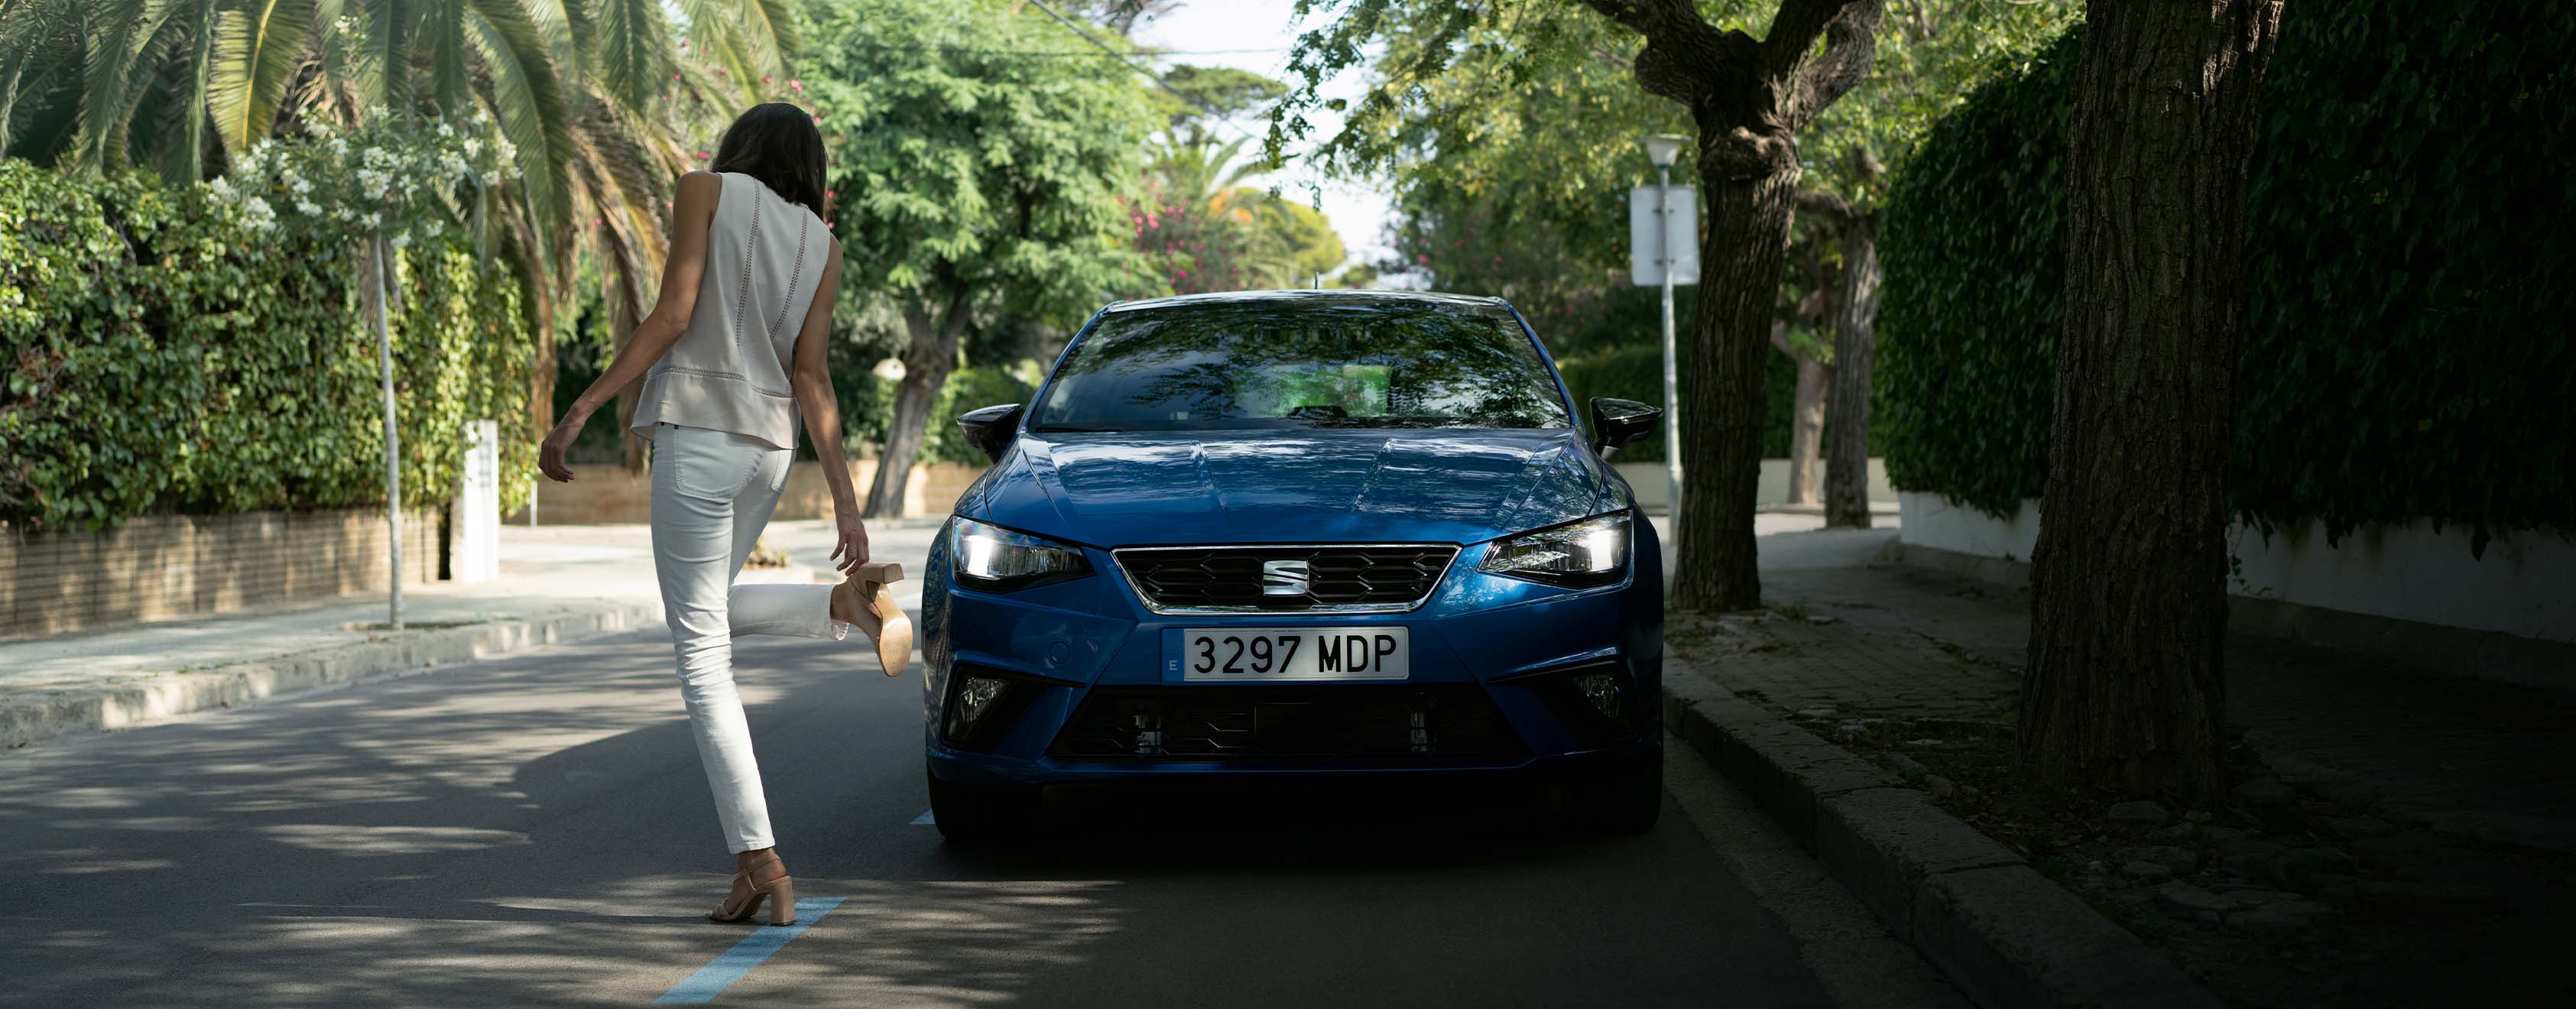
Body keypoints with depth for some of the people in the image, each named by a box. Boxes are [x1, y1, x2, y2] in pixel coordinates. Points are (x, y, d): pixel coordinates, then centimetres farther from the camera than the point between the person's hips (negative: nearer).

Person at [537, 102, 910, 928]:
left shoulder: (707, 190, 3)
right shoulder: (823, 246, 14)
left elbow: (671, 317, -8)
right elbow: (811, 374, 4)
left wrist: (579, 412, -8)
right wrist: (845, 500, 1)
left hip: (696, 433, -5)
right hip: (770, 448, 6)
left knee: (702, 657, -5)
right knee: (708, 615, 27)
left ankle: (760, 861, -12)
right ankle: (848, 601, 3)